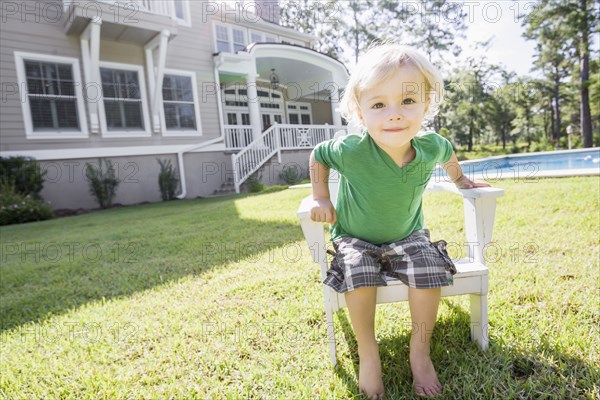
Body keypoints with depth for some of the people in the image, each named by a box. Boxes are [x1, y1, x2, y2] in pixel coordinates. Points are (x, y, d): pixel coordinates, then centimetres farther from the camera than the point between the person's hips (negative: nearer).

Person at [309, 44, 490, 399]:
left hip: (407, 235, 3)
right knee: (359, 274, -28)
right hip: (355, 238, -2)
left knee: (429, 269, -21)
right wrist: (321, 199, -10)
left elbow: (447, 153, 10)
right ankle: (368, 353, -6)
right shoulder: (351, 151, -28)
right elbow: (318, 155, -6)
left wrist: (460, 179, 25)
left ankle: (420, 350, 1)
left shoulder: (431, 147, -17)